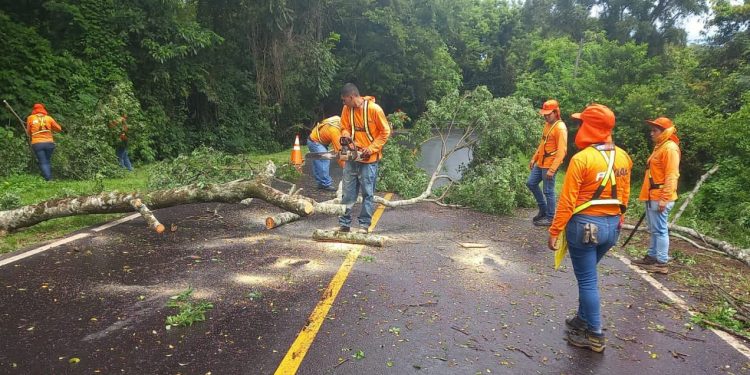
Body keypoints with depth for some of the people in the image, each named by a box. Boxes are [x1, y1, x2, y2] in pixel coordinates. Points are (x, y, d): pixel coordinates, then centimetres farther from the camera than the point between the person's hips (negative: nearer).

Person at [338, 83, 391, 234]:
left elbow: (385, 132, -8)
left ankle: (365, 224, 13)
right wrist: (346, 137, -11)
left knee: (368, 193, 4)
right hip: (352, 157, 5)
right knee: (348, 192, 7)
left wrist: (371, 149, -14)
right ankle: (344, 223, 15)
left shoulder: (374, 109, -13)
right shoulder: (347, 110, 2)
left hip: (369, 159, -5)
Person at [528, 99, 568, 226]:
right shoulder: (547, 124, 11)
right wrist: (534, 158, 19)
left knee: (548, 191, -1)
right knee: (531, 183, 13)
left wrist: (552, 169, -25)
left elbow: (562, 151, -22)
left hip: (550, 165, -9)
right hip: (541, 163, 9)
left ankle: (550, 218, 12)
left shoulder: (560, 128, -17)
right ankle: (543, 209, 26)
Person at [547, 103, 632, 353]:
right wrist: (615, 221, 23)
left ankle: (595, 336, 17)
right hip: (612, 225, 7)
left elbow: (567, 201, -18)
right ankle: (583, 319, 37)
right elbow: (624, 195, 10)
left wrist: (554, 232, -10)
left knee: (587, 280, 6)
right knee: (587, 275, 23)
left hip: (585, 226, -7)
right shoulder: (623, 157, 3)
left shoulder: (581, 159, -18)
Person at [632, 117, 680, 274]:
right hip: (652, 196, 10)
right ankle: (652, 256, 25)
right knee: (653, 230, 16)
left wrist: (664, 198, -23)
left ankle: (662, 263, 2)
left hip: (660, 198, -10)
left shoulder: (670, 148, -13)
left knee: (660, 230, -4)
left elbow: (671, 175, -19)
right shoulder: (659, 147, 18)